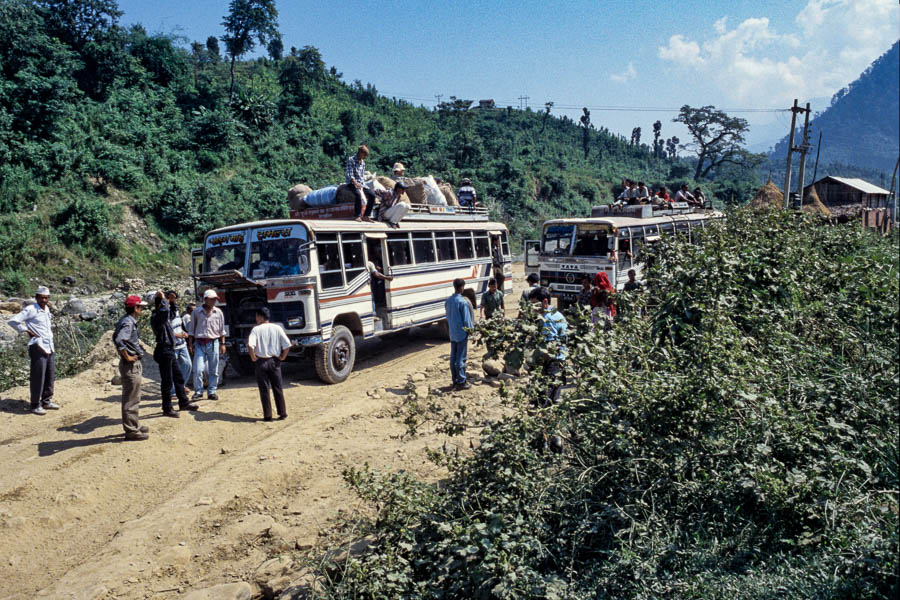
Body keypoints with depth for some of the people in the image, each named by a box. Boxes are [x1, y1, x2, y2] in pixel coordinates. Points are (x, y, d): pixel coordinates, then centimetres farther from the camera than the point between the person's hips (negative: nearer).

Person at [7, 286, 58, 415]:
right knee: (37, 377, -4)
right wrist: (27, 331, -12)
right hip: (38, 348, -8)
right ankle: (35, 405, 5)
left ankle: (46, 401, 23)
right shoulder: (31, 309, -8)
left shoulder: (47, 309, 15)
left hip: (50, 347, 8)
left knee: (50, 376, 12)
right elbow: (13, 321, -15)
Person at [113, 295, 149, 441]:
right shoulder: (128, 322, -19)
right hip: (131, 365, -10)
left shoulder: (128, 321, 11)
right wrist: (127, 357, -22)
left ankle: (133, 425, 30)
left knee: (130, 398, 19)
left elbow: (117, 337, 24)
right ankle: (131, 430, 4)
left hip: (133, 364, 10)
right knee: (131, 399, -3)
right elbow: (118, 340, -33)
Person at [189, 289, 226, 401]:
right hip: (199, 344, -1)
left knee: (213, 370, 5)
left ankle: (212, 392, 14)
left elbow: (221, 329, 12)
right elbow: (192, 329, 8)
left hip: (213, 343, 1)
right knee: (198, 369, -8)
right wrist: (190, 343, 2)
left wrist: (222, 344, 7)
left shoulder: (218, 312, 6)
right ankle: (198, 392, 5)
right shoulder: (196, 312, 2)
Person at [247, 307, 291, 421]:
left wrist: (253, 357, -6)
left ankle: (267, 415, 8)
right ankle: (282, 413, 13)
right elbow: (287, 345, -7)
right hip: (275, 361, 2)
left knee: (264, 390, 6)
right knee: (278, 388, 10)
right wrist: (282, 357, 6)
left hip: (261, 362, -2)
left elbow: (250, 345, -22)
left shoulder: (256, 329, -6)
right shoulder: (277, 328, 0)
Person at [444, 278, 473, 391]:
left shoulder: (448, 301, 5)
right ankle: (461, 382, 2)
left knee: (453, 357, 11)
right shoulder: (463, 302, -17)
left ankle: (455, 381, 18)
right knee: (461, 358, -2)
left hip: (452, 334, 7)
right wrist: (470, 330, -2)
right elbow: (467, 319, -14)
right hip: (462, 333, -7)